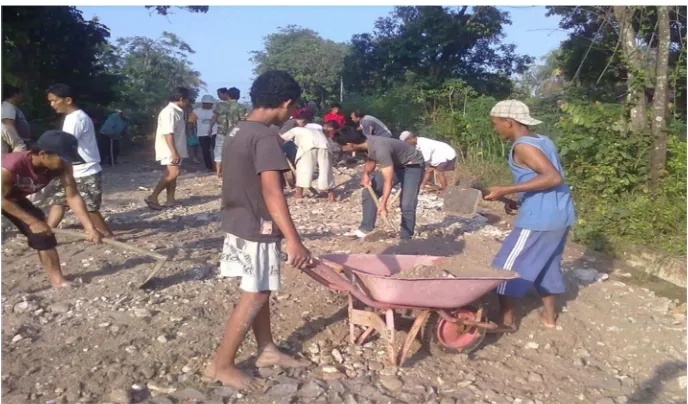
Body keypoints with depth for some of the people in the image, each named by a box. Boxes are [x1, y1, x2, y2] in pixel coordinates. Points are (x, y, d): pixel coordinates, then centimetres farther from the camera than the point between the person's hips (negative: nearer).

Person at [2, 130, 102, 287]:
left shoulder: (62, 166, -27)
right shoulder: (10, 166, -41)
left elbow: (73, 196, -25)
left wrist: (90, 228, -33)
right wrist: (32, 221, -28)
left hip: (15, 197, 5)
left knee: (43, 232, -3)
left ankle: (58, 280, 6)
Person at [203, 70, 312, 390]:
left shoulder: (237, 132, 9)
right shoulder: (265, 138, -20)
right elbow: (271, 193, -27)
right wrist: (294, 240, -28)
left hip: (238, 223, 9)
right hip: (257, 229, -9)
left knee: (260, 291, 18)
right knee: (253, 297, 2)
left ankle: (267, 351, 31)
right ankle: (221, 365, 12)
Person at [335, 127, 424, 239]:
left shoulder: (380, 149, -38)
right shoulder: (366, 143, -12)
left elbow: (388, 181, -38)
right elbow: (370, 160, 9)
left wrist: (383, 204, -44)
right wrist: (365, 174, -11)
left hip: (413, 166, -8)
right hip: (395, 164, 9)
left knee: (407, 205, -19)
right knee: (369, 192, 2)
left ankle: (405, 239, -5)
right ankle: (365, 229, 8)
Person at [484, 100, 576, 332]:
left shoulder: (522, 146, -15)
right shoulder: (542, 141, 12)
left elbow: (553, 178, -25)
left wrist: (507, 191, -25)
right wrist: (521, 203, 15)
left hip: (539, 218, -9)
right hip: (560, 214, 9)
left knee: (507, 267, 3)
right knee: (547, 264, 23)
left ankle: (506, 321, 12)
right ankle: (549, 316, 32)